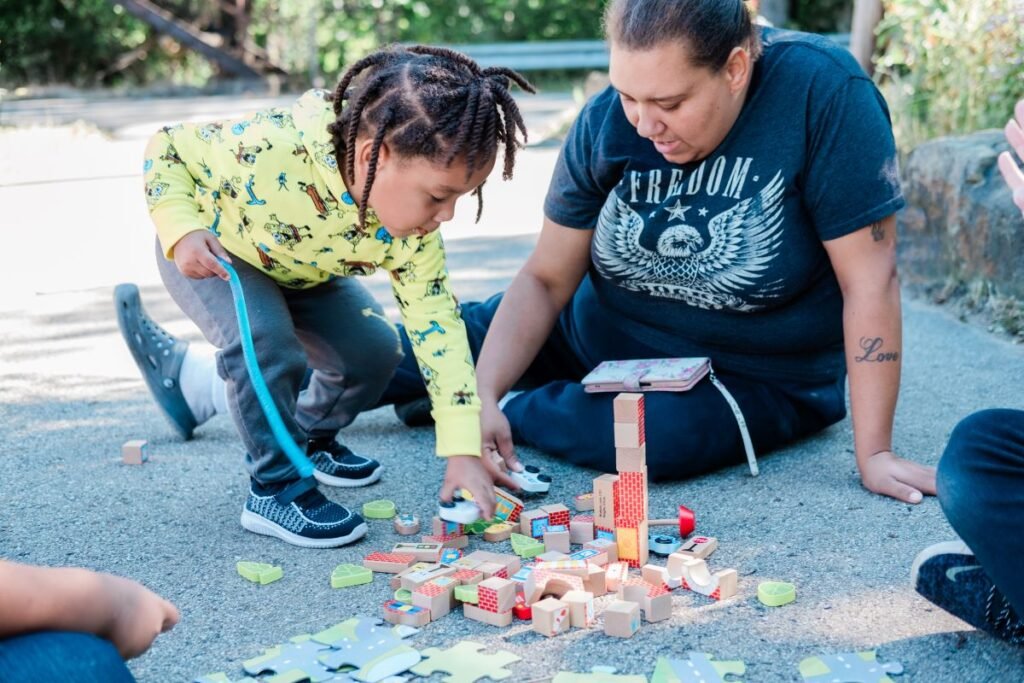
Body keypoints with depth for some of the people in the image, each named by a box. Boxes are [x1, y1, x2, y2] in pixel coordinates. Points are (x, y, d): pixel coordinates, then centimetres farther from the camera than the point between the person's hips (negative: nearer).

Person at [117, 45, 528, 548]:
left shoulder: (412, 233, -27)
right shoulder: (269, 149, -43)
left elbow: (437, 326, -23)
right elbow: (168, 149, -25)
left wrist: (464, 450, -26)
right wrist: (184, 232, -40)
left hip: (305, 274, 5)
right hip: (209, 253, -5)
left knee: (375, 352, -5)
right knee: (266, 343, -31)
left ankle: (309, 436, 24)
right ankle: (275, 487, -11)